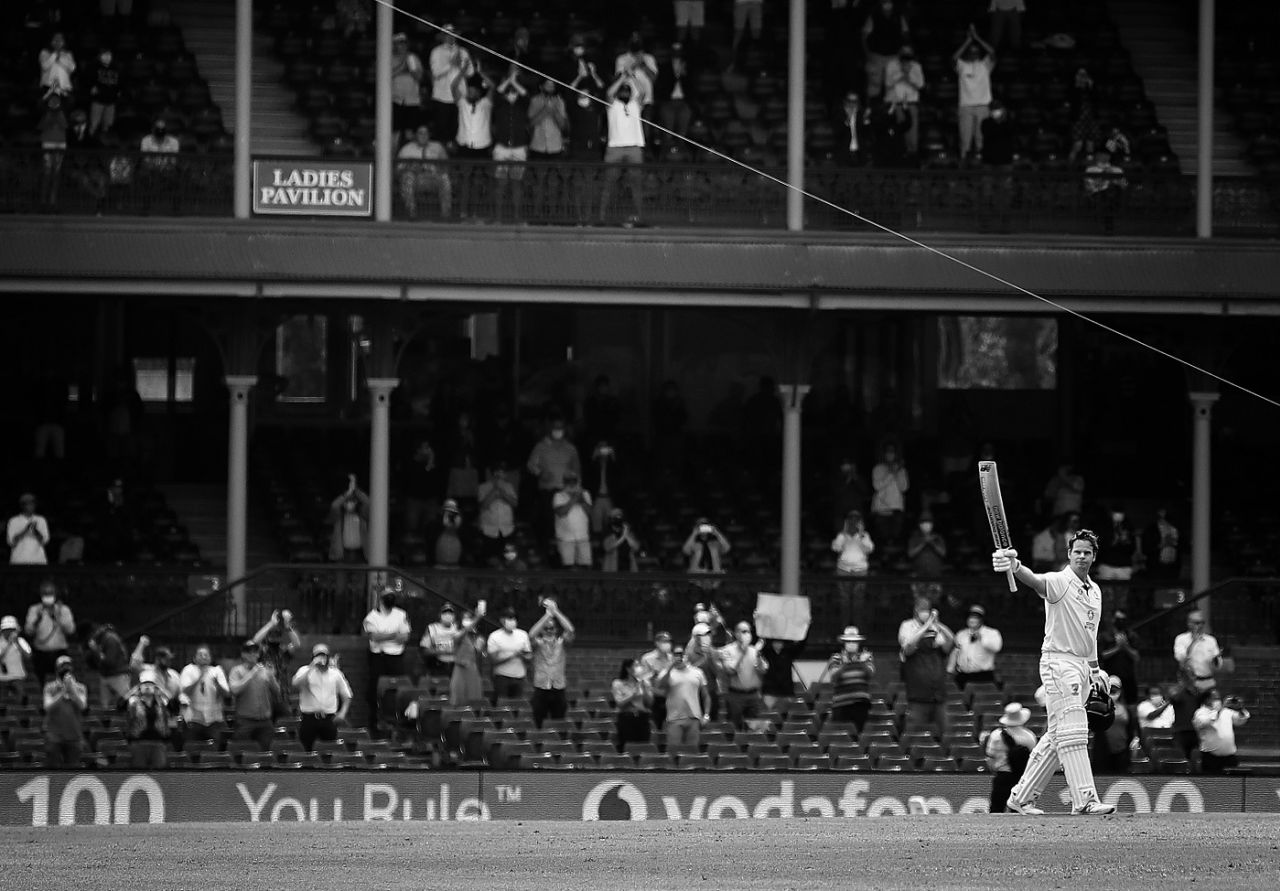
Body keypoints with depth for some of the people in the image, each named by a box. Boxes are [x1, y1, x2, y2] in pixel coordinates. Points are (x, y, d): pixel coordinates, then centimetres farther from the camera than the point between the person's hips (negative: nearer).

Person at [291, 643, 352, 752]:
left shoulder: (335, 674, 10)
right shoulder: (305, 671, 3)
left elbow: (346, 696, 17)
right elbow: (296, 684, -18)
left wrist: (343, 712, 0)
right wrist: (312, 666, -18)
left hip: (329, 718, 2)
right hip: (309, 717, -2)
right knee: (307, 749, -2)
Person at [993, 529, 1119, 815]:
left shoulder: (1095, 590, 16)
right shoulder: (1059, 582, -10)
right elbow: (1036, 581, -33)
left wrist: (1095, 669, 22)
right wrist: (1015, 566, -55)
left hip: (1082, 666, 9)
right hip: (1058, 661, -9)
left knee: (1057, 736, 10)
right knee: (1072, 731, -16)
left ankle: (1021, 797, 17)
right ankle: (1085, 800, -21)